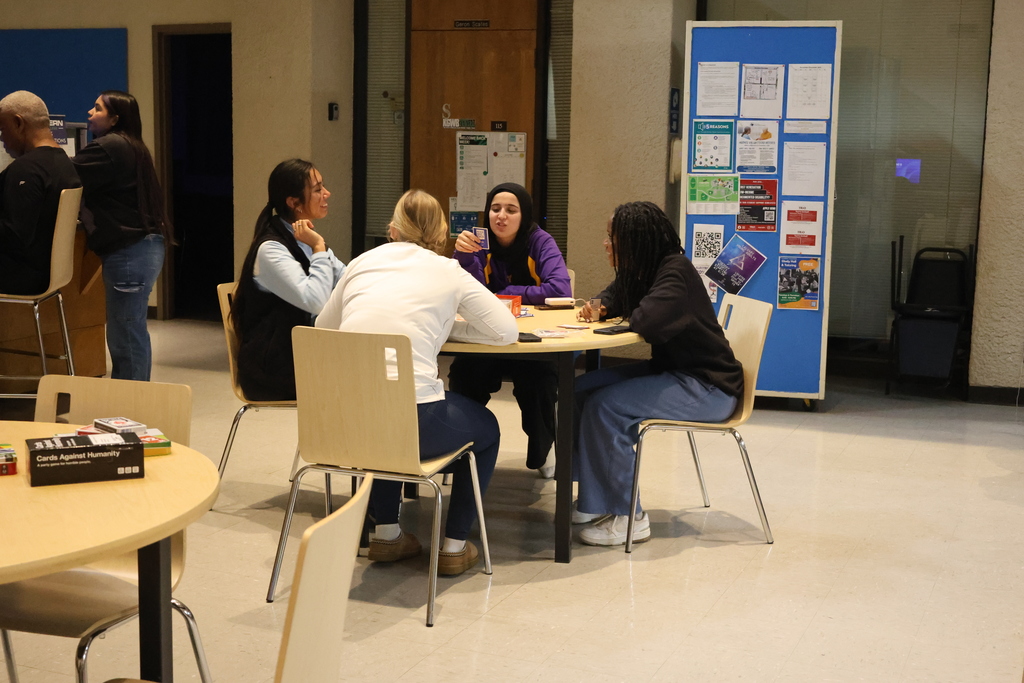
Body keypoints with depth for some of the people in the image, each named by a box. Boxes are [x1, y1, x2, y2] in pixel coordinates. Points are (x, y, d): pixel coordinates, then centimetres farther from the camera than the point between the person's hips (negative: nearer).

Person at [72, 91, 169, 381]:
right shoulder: (130, 147, 20)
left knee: (125, 337, -9)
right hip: (144, 245, 11)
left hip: (129, 250, -11)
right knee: (132, 332, 17)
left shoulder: (109, 147, -12)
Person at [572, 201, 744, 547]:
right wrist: (599, 308, 1)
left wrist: (629, 318, -11)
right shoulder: (641, 271, 6)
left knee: (605, 406, -23)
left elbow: (646, 321, -36)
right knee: (583, 389, 1)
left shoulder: (676, 272, -21)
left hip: (708, 387, -10)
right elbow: (615, 296, 26)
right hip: (670, 370, 10)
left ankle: (628, 517, -13)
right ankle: (594, 496, 8)